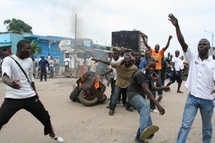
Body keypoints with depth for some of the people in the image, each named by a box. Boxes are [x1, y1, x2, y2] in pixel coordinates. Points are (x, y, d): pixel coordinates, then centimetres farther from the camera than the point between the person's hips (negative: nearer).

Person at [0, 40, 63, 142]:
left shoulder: (29, 61, 5)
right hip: (13, 98, -4)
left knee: (45, 116, 12)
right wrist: (10, 83, -51)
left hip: (30, 96, 4)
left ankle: (52, 134, 38)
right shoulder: (8, 60, -12)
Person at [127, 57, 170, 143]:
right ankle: (145, 130, -61)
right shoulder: (140, 74, -21)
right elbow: (147, 91, -29)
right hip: (133, 95, -9)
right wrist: (158, 105, -34)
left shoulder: (149, 75, 9)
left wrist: (163, 88, 7)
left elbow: (151, 87, 25)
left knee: (147, 119, 12)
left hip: (141, 96, 9)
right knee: (146, 106, -41)